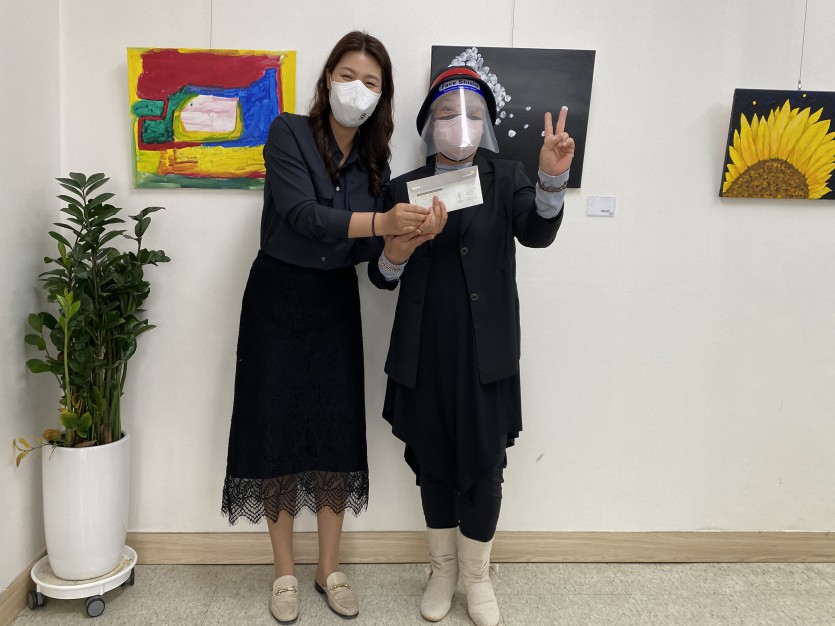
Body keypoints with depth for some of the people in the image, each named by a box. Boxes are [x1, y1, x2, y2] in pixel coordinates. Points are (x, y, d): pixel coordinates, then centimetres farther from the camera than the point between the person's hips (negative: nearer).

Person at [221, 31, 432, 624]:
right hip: (278, 298, -3)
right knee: (279, 431, 2)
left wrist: (409, 230, -25)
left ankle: (330, 570, 23)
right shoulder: (289, 133, -9)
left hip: (336, 304, 4)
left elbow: (365, 249, -5)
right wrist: (381, 222, -37)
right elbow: (302, 214, -25)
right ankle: (285, 572, 21)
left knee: (338, 434, 6)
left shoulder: (374, 160, 4)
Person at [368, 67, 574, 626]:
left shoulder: (506, 179, 1)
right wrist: (394, 256, -18)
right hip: (424, 351, 2)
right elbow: (382, 277, 6)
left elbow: (537, 232, -18)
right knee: (432, 460, 13)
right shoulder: (405, 188, 5)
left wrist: (553, 179, -37)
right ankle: (443, 570, 35)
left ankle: (477, 577, 29)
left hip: (485, 351, -1)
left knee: (483, 462, 5)